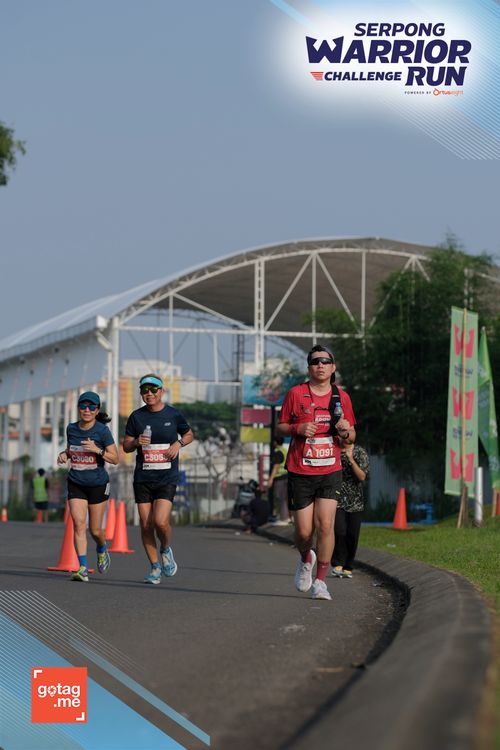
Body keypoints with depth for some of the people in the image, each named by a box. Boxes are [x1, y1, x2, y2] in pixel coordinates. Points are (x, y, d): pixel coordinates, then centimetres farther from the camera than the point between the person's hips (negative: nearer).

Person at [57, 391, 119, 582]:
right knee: (79, 523, -14)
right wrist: (64, 454, -1)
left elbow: (115, 459, -10)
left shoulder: (102, 431, -10)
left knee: (95, 529, 5)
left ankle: (102, 549, 40)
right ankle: (82, 568, -14)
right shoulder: (71, 429, 2)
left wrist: (97, 450, -25)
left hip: (98, 484, -2)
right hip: (76, 484, 2)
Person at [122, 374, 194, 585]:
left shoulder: (173, 415, 0)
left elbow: (189, 434, 16)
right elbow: (126, 446, 8)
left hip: (167, 478, -2)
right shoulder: (137, 417, 3)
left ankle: (166, 549, 15)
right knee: (146, 525, 2)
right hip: (142, 478, 2)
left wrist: (178, 444, -4)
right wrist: (136, 443, -13)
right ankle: (155, 568, 16)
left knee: (161, 521, -17)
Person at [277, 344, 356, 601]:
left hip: (330, 471, 1)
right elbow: (281, 426, 6)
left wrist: (346, 431, -9)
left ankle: (320, 581, -2)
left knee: (325, 524, -12)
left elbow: (352, 435, 14)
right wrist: (298, 428, -14)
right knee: (304, 531, 0)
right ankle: (306, 559, 34)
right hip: (300, 473, -1)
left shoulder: (342, 397, 6)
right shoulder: (296, 394, 0)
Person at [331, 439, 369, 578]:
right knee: (339, 532, -15)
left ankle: (348, 567, 15)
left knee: (352, 535, 1)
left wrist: (351, 460, -22)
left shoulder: (361, 453, -1)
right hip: (337, 499, -1)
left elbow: (362, 477, -11)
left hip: (355, 502, 1)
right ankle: (337, 564, 0)